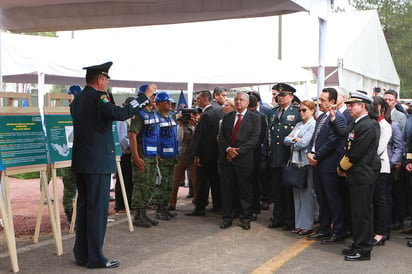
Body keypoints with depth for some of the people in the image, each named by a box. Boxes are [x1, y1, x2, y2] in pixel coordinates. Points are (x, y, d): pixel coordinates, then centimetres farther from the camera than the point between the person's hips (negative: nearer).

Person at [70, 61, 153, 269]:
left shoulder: (77, 99, 14)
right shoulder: (98, 97, -14)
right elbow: (122, 114, -25)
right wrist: (145, 97, -16)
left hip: (80, 161, 9)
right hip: (98, 162, -9)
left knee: (83, 207, 12)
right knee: (98, 209, -3)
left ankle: (81, 255, 18)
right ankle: (95, 258, 1)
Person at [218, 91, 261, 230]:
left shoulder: (255, 118, 2)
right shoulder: (227, 116, 14)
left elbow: (254, 139, -7)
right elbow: (222, 136, 9)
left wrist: (238, 151, -13)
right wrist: (228, 149, -10)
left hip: (244, 158, -3)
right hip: (226, 157, 3)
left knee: (245, 189, 3)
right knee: (226, 188, 6)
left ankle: (245, 218, 14)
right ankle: (227, 217, 14)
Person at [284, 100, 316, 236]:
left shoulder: (314, 125, -8)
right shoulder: (298, 125, 17)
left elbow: (304, 143, -15)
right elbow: (286, 140, 10)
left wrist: (294, 142, 2)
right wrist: (295, 139, -8)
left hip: (307, 162, -8)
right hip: (296, 161, 8)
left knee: (307, 193, -2)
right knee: (297, 193, 10)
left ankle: (307, 225, 5)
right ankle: (299, 223, 18)